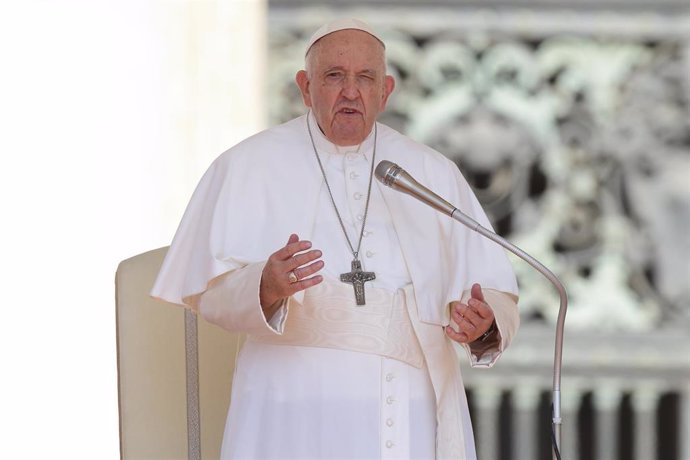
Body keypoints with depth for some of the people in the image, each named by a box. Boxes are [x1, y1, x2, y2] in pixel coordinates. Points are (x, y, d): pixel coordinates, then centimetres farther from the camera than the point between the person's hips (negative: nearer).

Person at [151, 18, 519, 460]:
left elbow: (497, 293, 9)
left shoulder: (435, 175, 12)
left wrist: (484, 324, -14)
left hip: (415, 420, 3)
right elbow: (209, 290, -5)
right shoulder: (250, 167, 4)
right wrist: (265, 287, -27)